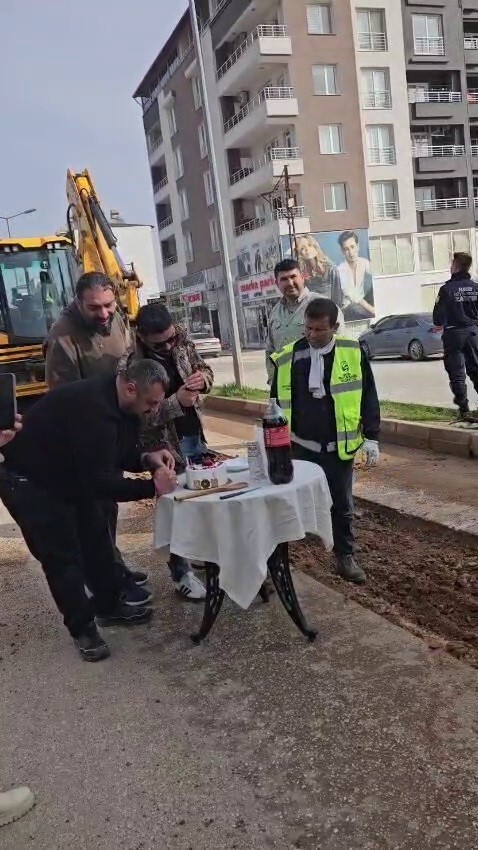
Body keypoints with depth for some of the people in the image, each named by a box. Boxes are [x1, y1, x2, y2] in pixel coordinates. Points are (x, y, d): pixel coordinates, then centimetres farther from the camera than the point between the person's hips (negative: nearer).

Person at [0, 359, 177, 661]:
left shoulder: (121, 404, -6)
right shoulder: (93, 409, -36)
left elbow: (117, 455, 6)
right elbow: (98, 482, -36)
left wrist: (147, 459, -13)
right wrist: (152, 487, -30)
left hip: (72, 477, 9)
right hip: (29, 482, -9)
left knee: (97, 541, 13)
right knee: (62, 557, -4)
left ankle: (109, 606, 31)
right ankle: (83, 628, 13)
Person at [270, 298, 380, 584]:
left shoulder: (353, 353, -7)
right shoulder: (287, 358, -5)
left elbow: (368, 397, -1)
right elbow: (277, 402, 4)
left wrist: (371, 437, -2)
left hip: (338, 447, 0)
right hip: (300, 446, 1)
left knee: (342, 505, 12)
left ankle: (346, 557, 28)